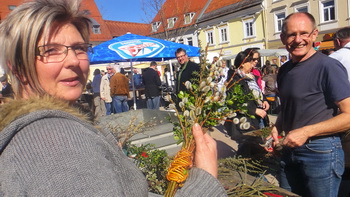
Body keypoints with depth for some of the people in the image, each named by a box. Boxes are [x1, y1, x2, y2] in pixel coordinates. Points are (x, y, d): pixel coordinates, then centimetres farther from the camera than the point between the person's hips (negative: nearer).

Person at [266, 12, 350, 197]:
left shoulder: (328, 66, -14)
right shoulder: (284, 70, 7)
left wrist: (306, 132, -21)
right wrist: (276, 129, 2)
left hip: (321, 151, -6)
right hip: (290, 149, 7)